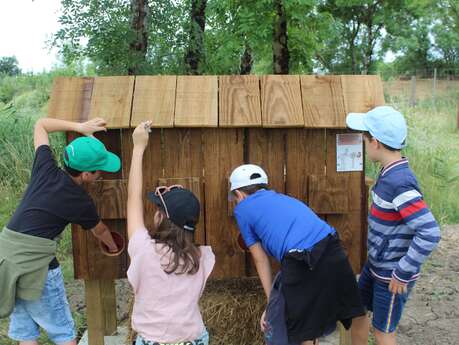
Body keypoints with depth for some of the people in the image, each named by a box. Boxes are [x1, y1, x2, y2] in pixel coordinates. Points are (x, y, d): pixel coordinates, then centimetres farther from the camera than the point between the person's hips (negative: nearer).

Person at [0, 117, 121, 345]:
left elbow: (41, 124, 16)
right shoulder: (81, 202, -9)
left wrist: (79, 127, 9)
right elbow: (99, 230, 13)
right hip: (35, 264, -6)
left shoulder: (46, 168, 2)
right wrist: (113, 246, 34)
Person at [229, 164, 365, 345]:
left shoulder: (243, 208, 15)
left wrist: (271, 303, 26)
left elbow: (261, 260, 17)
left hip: (302, 263, -6)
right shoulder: (282, 198, 32)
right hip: (333, 251, 6)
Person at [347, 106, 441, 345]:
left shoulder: (400, 183, -28)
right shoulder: (389, 173, 0)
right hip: (375, 266, 8)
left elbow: (430, 233, -32)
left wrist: (403, 273, -24)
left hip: (391, 276, -8)